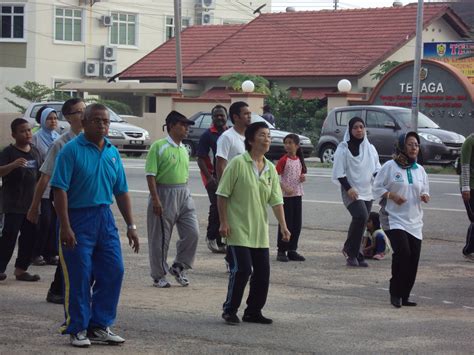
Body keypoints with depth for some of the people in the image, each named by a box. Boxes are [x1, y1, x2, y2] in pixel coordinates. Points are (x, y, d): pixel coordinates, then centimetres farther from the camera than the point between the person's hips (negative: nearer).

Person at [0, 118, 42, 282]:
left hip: (31, 202, 6)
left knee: (29, 238, 7)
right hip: (14, 205, -6)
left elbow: (41, 173, 23)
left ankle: (21, 269, 15)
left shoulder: (35, 151, 12)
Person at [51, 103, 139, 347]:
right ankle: (77, 329, 11)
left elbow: (121, 192, 15)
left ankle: (100, 326, 17)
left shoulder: (112, 153, 10)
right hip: (78, 218, -6)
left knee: (113, 272, 4)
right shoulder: (72, 150, -9)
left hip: (105, 218, 6)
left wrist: (131, 226, 12)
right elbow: (60, 190, -14)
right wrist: (65, 227, -20)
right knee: (79, 276, -2)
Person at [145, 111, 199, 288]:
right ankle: (159, 275, 14)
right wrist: (155, 199, -18)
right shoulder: (159, 146, -9)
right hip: (164, 193, -6)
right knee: (160, 237, 2)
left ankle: (178, 267, 15)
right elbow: (151, 175, -12)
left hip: (183, 194, 7)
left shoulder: (184, 149, 13)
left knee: (192, 232, -2)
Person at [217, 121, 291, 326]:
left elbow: (276, 200, 6)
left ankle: (253, 311, 19)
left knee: (262, 273, 5)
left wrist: (283, 226, -4)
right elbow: (222, 194, -8)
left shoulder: (270, 169, 8)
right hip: (239, 230, -6)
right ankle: (230, 310, 4)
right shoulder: (238, 163, -9)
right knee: (242, 269, -11)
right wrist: (224, 222, -12)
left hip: (260, 232, 6)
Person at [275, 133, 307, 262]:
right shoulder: (284, 160, -9)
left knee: (297, 224, 7)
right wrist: (284, 188, -22)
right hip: (286, 195, -6)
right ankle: (281, 251, 4)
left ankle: (292, 250, 16)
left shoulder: (299, 160, 9)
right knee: (286, 223, -3)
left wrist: (303, 178, -1)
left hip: (297, 194, 6)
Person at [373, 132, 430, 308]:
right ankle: (395, 293, -7)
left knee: (413, 258, 0)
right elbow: (377, 187, -1)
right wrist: (391, 195, -17)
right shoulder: (390, 166, -3)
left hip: (414, 221, 6)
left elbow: (424, 191, 21)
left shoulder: (420, 170, 13)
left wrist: (425, 196, -2)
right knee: (402, 252, -21)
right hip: (394, 219, -5)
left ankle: (405, 295, 14)